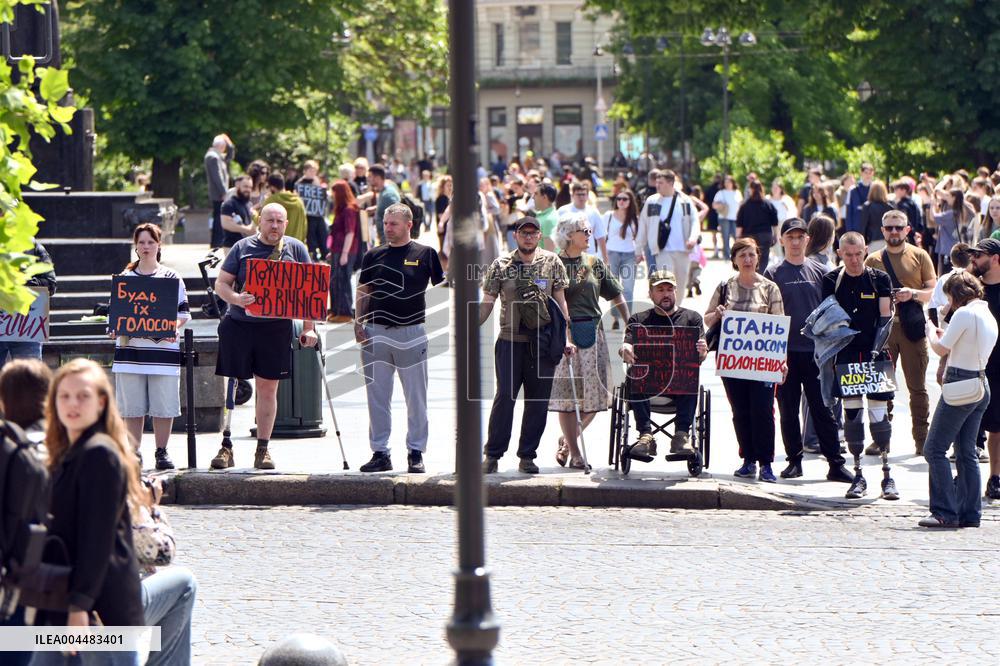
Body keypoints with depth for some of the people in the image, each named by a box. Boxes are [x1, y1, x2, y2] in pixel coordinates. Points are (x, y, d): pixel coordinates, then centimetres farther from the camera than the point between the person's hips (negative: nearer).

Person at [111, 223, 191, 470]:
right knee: (132, 406, 2)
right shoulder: (124, 278, 12)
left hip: (163, 347, -2)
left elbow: (183, 313, 6)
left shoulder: (171, 278, 6)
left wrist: (171, 327, -13)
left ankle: (162, 452, 9)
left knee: (164, 405, -1)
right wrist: (117, 328, -4)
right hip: (130, 348, 2)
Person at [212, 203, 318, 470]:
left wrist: (308, 328, 0)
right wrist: (236, 299, -19)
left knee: (268, 387, 6)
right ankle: (226, 447, 3)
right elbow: (221, 284, 3)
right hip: (238, 325, -1)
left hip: (276, 327, 1)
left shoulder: (296, 249, 7)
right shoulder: (242, 248, 4)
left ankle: (263, 449, 13)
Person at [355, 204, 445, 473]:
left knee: (416, 397, 2)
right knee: (377, 396, 4)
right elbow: (363, 293, 13)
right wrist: (358, 323, 1)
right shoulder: (373, 256, 9)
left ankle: (416, 452, 9)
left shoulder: (425, 254, 2)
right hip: (376, 332, 2)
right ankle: (380, 453, 10)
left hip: (412, 332, -2)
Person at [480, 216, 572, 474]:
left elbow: (560, 301, 9)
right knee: (505, 396, -6)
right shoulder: (501, 265, 3)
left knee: (538, 401, 3)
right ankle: (493, 455, 2)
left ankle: (527, 455, 13)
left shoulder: (552, 262, 5)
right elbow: (487, 303, 6)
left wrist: (566, 337, 5)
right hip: (510, 341, -1)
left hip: (543, 343, 1)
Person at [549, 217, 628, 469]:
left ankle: (567, 440, 23)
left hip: (591, 332, 4)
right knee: (567, 393, -2)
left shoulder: (595, 264, 11)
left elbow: (616, 297, 15)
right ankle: (574, 452, 5)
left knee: (594, 393, 2)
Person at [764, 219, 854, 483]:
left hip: (815, 351, 0)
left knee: (823, 409, -2)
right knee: (788, 409, 5)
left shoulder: (820, 272, 9)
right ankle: (794, 460, 15)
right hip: (785, 351, 0)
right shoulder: (773, 274, 4)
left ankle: (835, 463, -2)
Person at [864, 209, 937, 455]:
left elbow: (933, 292, 4)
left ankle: (922, 440, 4)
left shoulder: (919, 256, 6)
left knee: (917, 386, 0)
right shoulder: (873, 260, 11)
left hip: (912, 327, -1)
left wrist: (913, 294, -14)